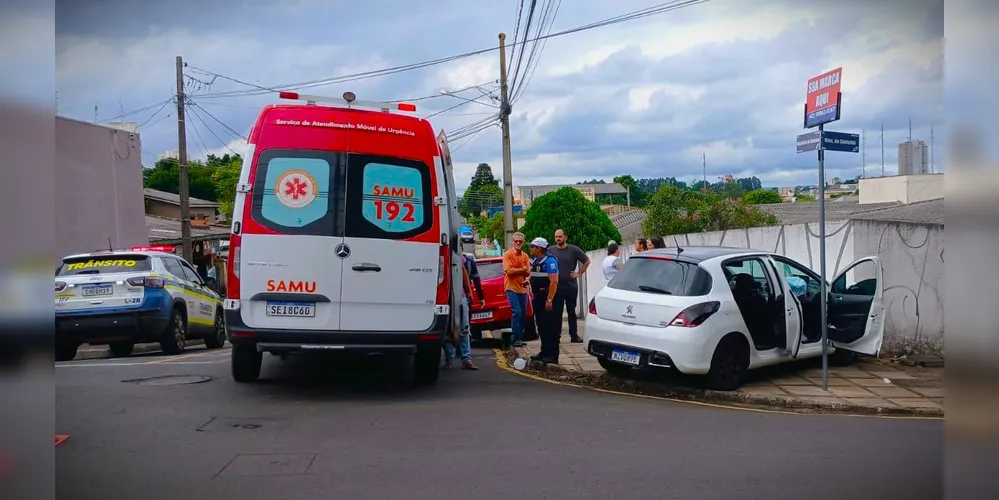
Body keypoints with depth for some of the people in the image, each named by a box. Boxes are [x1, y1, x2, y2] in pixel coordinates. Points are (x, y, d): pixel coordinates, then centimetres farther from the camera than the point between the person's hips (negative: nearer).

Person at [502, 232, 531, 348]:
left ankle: (520, 337, 15)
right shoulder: (507, 254, -6)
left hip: (523, 288, 6)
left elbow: (528, 272, 10)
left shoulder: (525, 256, 12)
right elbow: (509, 271, -16)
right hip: (511, 287, -6)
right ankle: (515, 338, -9)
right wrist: (523, 270, -6)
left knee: (523, 313, 7)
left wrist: (527, 278, -13)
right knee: (516, 312, -14)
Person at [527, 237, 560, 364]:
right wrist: (533, 296, 16)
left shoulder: (549, 261, -15)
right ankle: (544, 352, 22)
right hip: (538, 299, 10)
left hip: (548, 299, -10)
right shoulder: (535, 262, 14)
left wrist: (549, 300, -25)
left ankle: (553, 356, -4)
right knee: (541, 327, 14)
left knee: (551, 328, -6)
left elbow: (554, 282, -21)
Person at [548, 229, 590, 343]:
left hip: (571, 286, 0)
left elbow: (587, 261, 9)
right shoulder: (550, 251, 1)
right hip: (556, 287, 0)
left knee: (571, 312, 9)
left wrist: (579, 273, 2)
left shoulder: (574, 250, 0)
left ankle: (574, 336, 15)